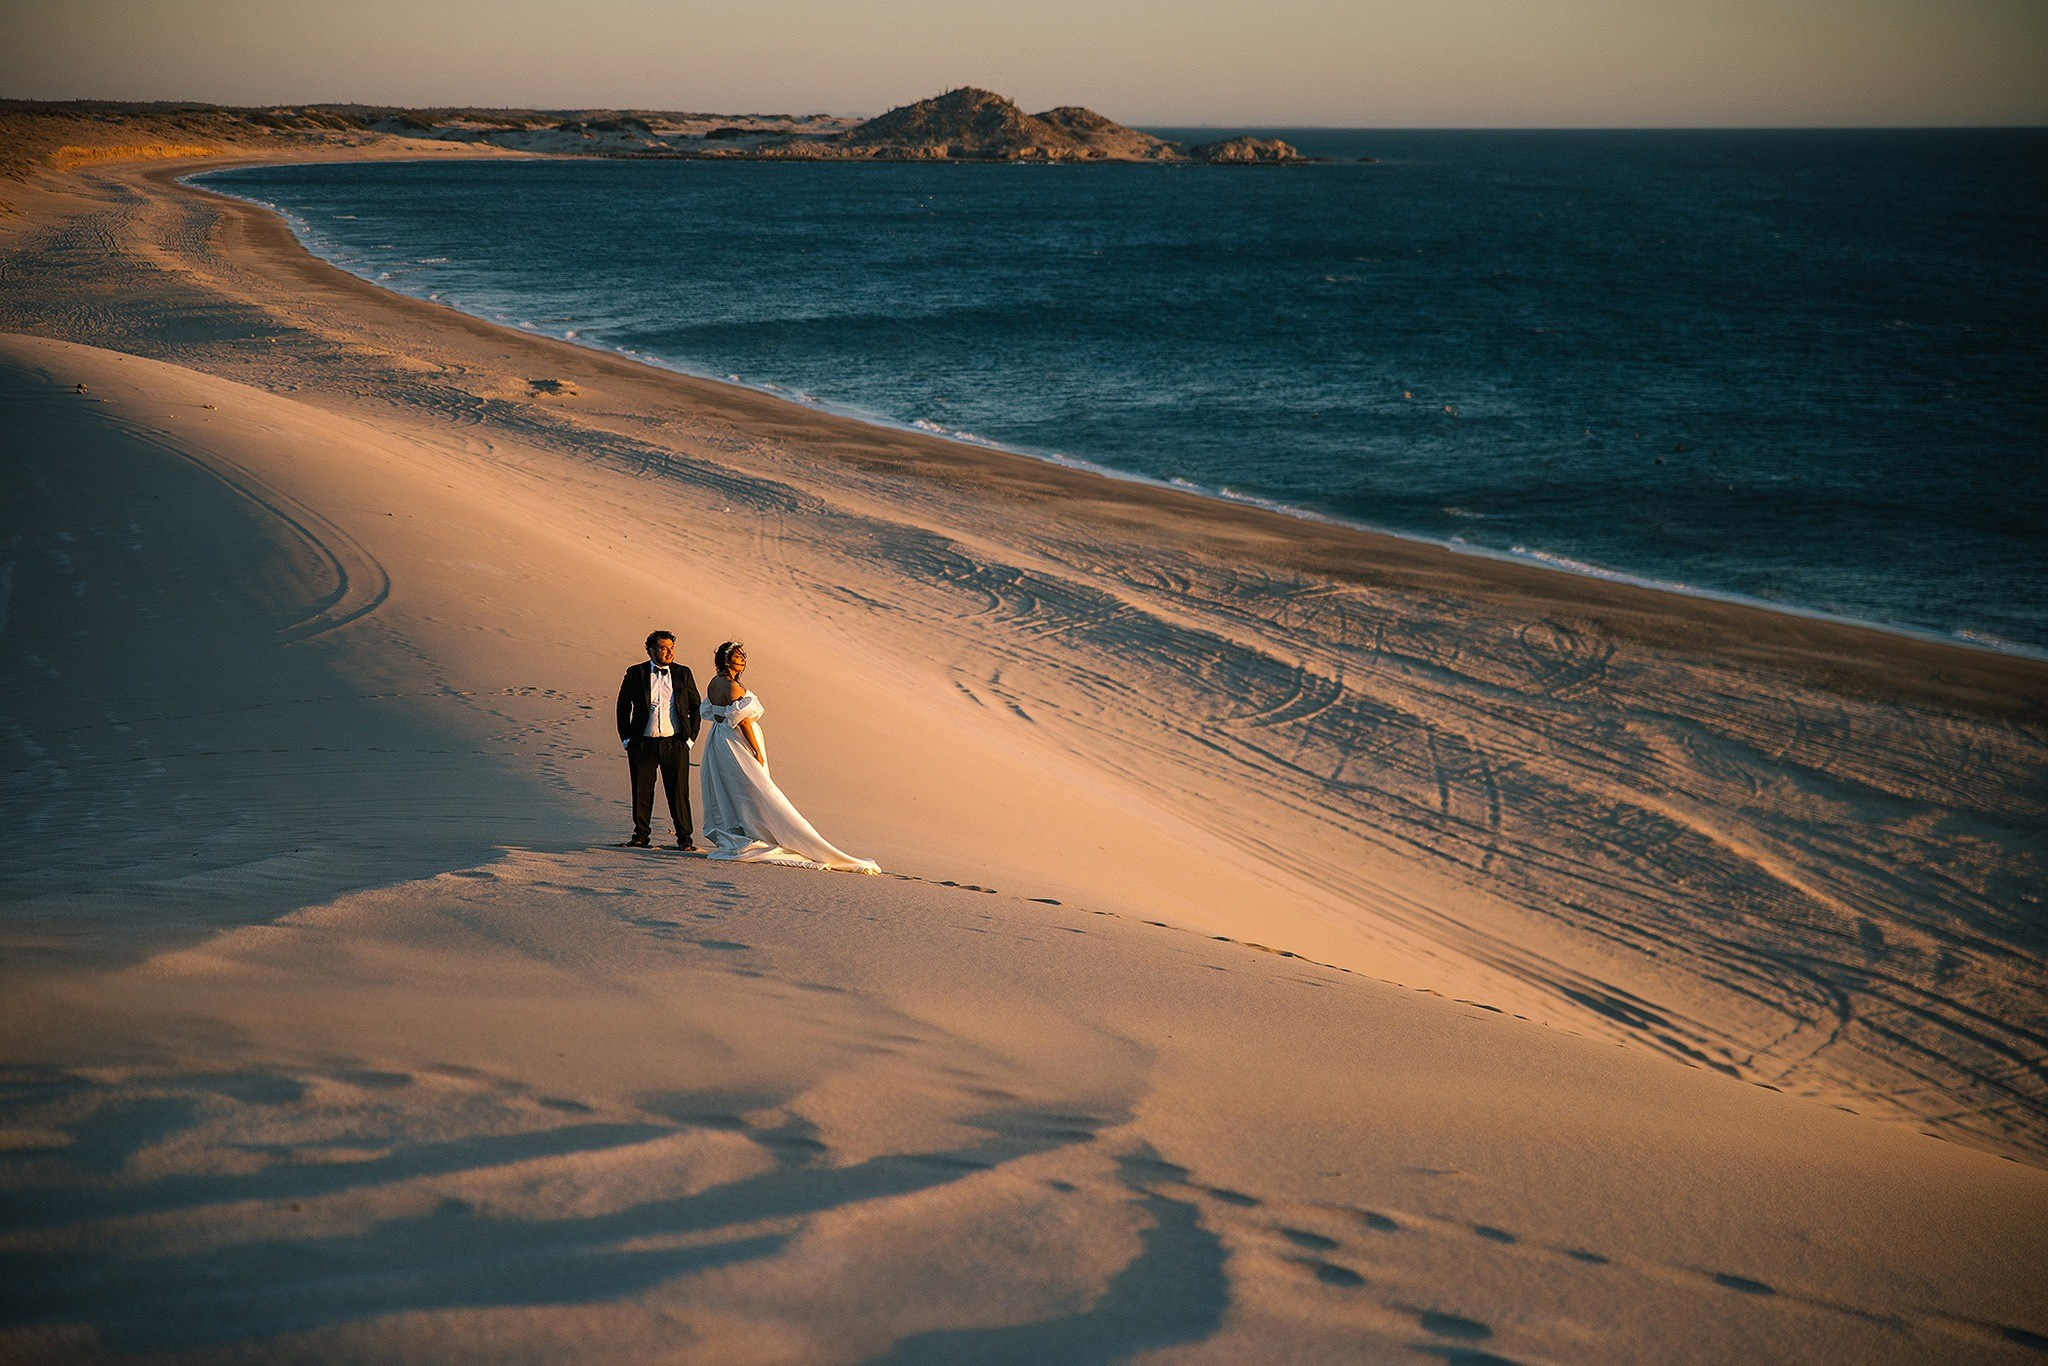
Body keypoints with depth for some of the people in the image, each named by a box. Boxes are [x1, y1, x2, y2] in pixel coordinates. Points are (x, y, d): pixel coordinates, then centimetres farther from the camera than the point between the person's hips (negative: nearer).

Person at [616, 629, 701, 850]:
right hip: (643, 744, 0)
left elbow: (696, 708, 11)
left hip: (675, 743, 0)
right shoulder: (635, 674, 2)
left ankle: (684, 838, 7)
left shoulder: (683, 674, 6)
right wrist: (626, 739, 4)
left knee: (679, 792, 0)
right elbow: (623, 707, 9)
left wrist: (690, 738, 3)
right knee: (641, 792, 6)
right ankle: (641, 836, 18)